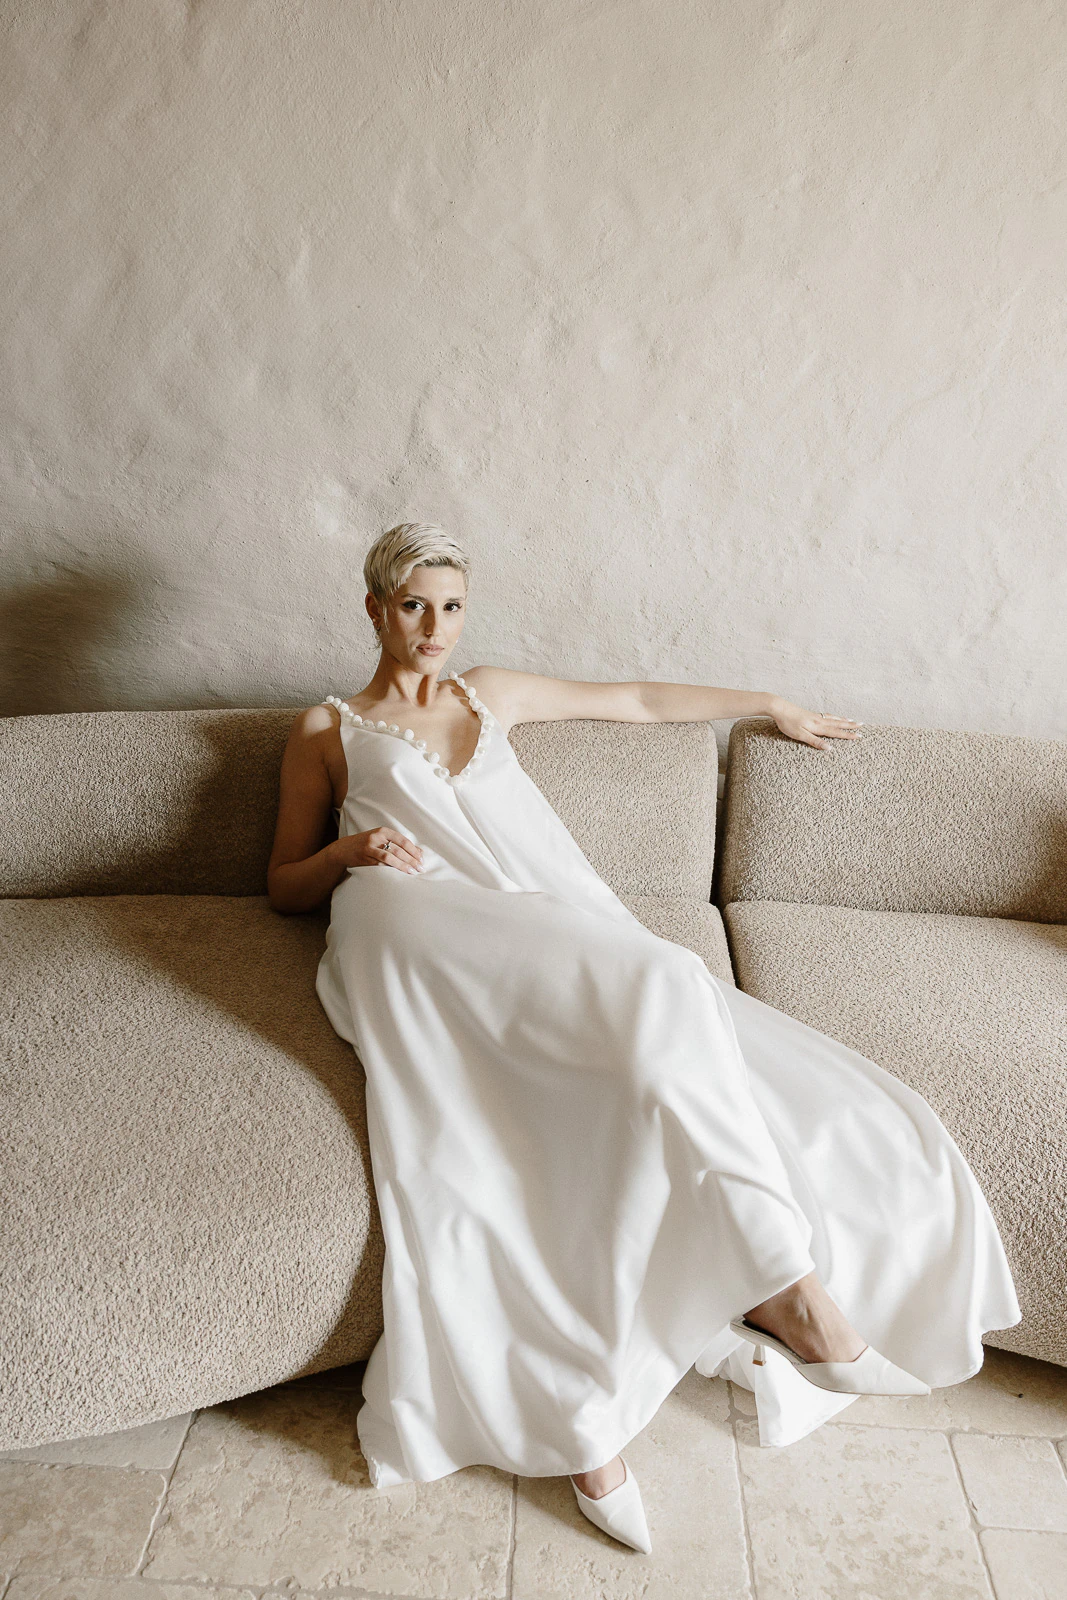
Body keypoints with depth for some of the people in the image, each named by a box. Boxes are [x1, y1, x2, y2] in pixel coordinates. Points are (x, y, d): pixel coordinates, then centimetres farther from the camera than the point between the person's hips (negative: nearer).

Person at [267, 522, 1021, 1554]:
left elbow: (639, 699, 36)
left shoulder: (491, 695, 30)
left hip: (563, 947, 5)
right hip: (427, 946, -4)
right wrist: (350, 852, -5)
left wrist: (772, 707, 40)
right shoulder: (326, 729, 21)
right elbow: (284, 885, 17)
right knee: (653, 985, -33)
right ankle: (782, 1277, -22)